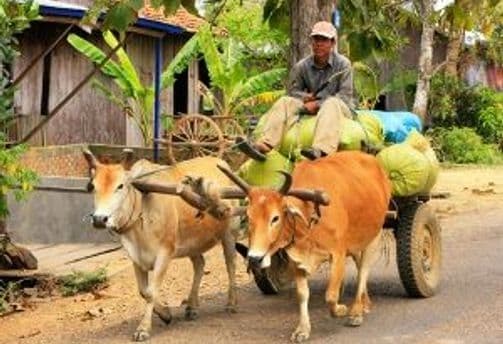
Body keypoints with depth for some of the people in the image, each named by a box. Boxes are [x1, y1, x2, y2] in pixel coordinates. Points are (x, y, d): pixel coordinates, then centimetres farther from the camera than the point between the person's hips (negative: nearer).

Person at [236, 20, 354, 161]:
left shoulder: (343, 64, -5)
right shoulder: (302, 66, 4)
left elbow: (345, 96, -13)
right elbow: (293, 91, 9)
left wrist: (318, 104, -21)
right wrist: (305, 97, -15)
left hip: (340, 109, -3)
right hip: (311, 108, 4)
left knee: (331, 104, -38)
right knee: (285, 101, -19)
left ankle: (321, 150, -63)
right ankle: (262, 145, -41)